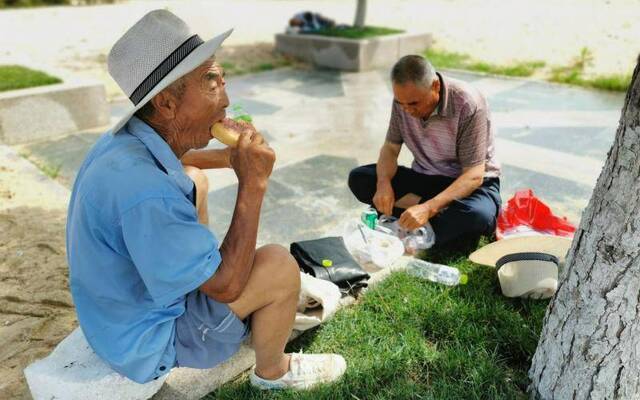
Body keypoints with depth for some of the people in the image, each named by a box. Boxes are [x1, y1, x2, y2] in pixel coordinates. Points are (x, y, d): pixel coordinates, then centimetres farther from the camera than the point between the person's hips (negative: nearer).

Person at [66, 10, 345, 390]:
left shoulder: (130, 138, -9)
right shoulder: (144, 192, -38)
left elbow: (165, 157, 19)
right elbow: (225, 285, -29)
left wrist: (226, 156, 4)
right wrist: (253, 185, -28)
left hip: (125, 291, 9)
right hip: (145, 341, -8)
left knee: (194, 179, 15)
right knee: (280, 266, -19)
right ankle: (274, 371, 8)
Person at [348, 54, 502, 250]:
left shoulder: (469, 105, -25)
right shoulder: (404, 99, -10)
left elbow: (474, 176, -26)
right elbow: (390, 147, -1)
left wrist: (428, 208, -39)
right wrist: (384, 183, -24)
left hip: (471, 182, -5)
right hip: (424, 177, 6)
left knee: (477, 216, -40)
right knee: (358, 179, -14)